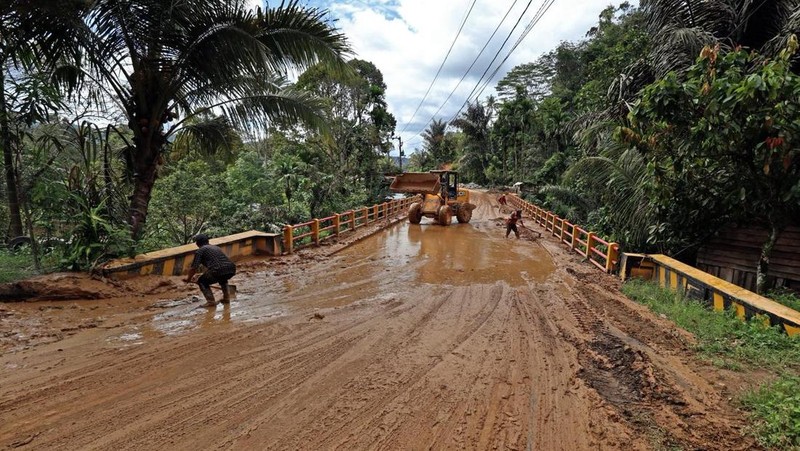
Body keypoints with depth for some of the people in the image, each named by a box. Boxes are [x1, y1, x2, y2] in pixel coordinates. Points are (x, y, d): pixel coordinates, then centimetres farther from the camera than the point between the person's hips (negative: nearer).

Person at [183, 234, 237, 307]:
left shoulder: (200, 251, 12)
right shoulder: (216, 247, 31)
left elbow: (193, 268, 6)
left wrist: (188, 278, 24)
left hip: (218, 271, -6)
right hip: (231, 269, 6)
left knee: (202, 281, 18)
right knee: (222, 278, 39)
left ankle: (211, 301, 2)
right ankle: (226, 297, 31)